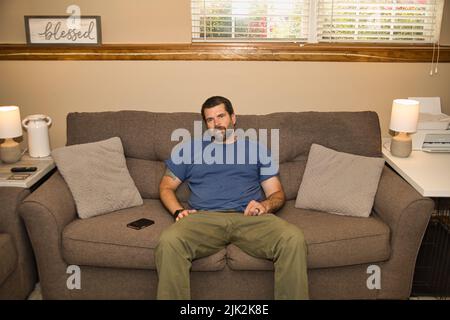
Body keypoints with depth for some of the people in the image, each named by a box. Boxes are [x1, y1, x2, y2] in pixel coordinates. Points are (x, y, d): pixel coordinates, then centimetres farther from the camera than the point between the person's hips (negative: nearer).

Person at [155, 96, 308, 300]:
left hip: (250, 218, 0)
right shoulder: (192, 149, 26)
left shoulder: (256, 149, 25)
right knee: (168, 241, -34)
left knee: (294, 239, -31)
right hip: (204, 218, 0)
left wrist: (265, 205, -4)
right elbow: (166, 187, 24)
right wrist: (178, 211, 1)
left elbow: (277, 193, 21)